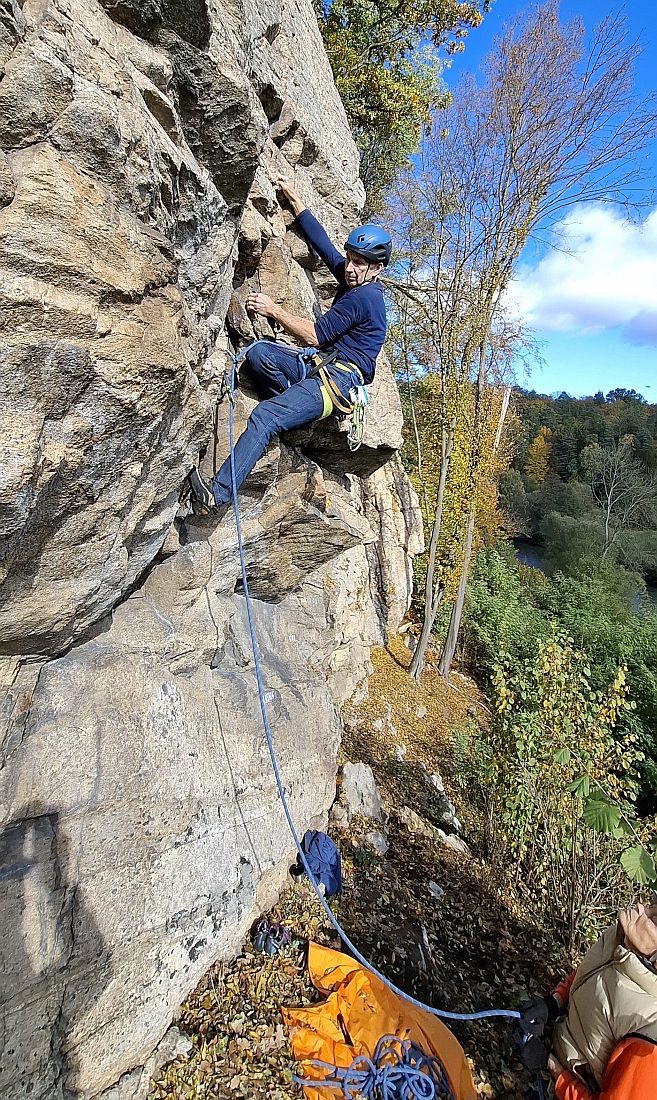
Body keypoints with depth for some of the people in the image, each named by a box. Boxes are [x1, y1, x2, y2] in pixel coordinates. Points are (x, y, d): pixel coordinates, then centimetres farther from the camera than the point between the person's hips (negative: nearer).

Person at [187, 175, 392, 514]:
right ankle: (292, 412, -7)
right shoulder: (353, 279, 18)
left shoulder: (363, 297, -10)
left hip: (339, 378, -9)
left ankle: (218, 493, -33)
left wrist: (274, 310, -5)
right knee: (259, 352, -19)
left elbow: (314, 336, -12)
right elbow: (319, 239, 27)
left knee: (263, 417, -28)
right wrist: (292, 197, 29)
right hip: (321, 365, 9)